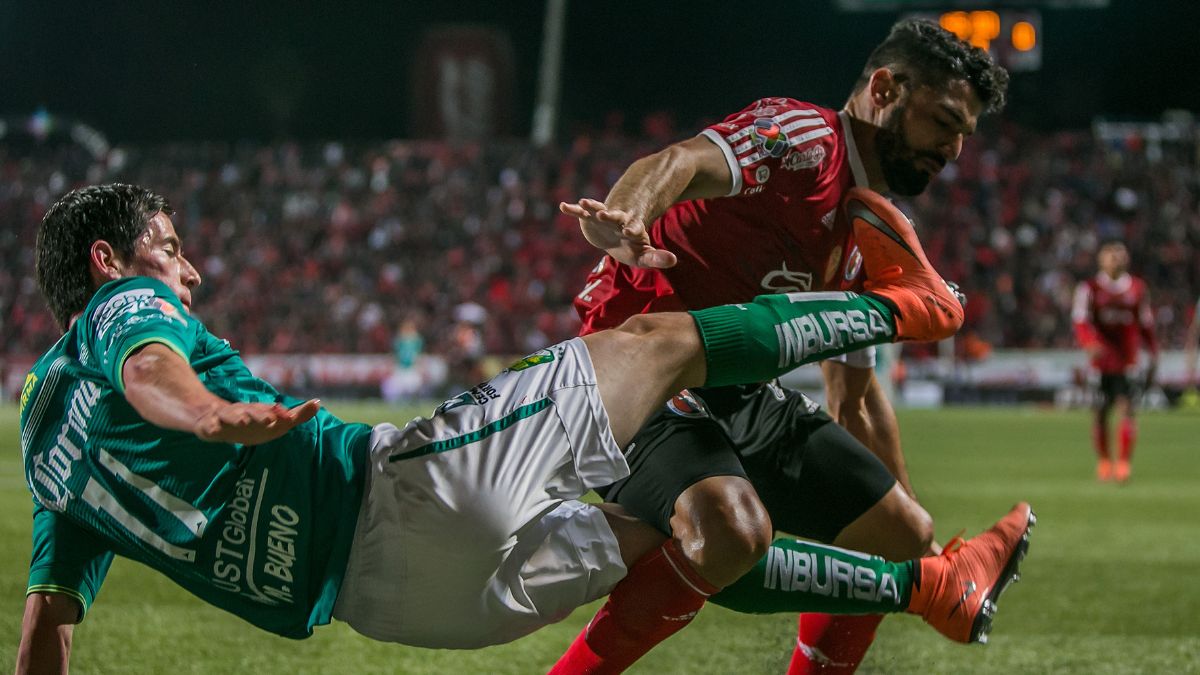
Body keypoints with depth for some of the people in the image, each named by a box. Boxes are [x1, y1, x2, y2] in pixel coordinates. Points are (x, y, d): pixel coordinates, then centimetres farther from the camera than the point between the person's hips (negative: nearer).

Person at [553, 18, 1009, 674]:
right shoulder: (804, 136, -11)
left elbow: (856, 399, 27)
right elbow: (682, 162, -32)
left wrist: (902, 501, 28)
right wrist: (627, 217, -54)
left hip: (745, 397, 10)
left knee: (904, 535, 11)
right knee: (732, 532, -36)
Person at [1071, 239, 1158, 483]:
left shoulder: (1137, 288, 9)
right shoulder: (1089, 288, 1)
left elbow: (1146, 324, 17)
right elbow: (1080, 321, -10)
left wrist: (1153, 356, 11)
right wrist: (1091, 344, -29)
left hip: (1128, 360, 0)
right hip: (1101, 359, 0)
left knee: (1126, 408, -14)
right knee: (1100, 413, 5)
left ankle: (1124, 463, -14)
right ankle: (1103, 462, 21)